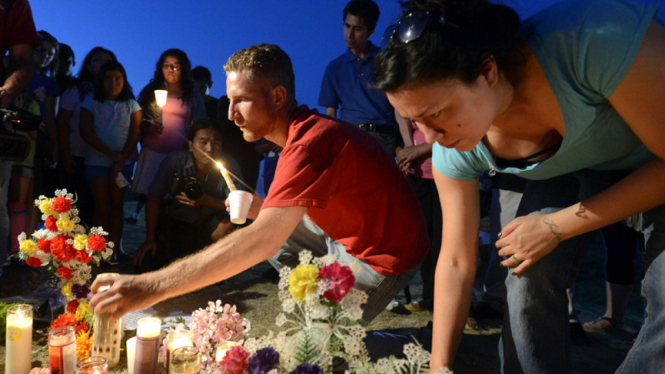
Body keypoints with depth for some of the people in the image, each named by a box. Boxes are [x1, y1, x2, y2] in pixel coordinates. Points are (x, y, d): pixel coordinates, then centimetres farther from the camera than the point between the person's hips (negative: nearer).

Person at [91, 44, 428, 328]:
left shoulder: (310, 143, -28)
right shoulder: (307, 128, 4)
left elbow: (261, 242, -36)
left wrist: (153, 286, -37)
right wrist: (264, 210, -8)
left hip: (379, 260, -9)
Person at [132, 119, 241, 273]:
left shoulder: (229, 166, -19)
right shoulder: (174, 161, -20)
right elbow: (154, 197, -14)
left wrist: (206, 201, -38)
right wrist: (150, 239, -15)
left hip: (208, 226, 1)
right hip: (175, 224, -1)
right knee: (146, 265, -19)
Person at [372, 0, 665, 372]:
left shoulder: (594, 38, -41)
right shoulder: (454, 150, -24)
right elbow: (457, 262, -15)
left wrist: (557, 227, -28)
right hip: (570, 170, 3)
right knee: (530, 281, -15)